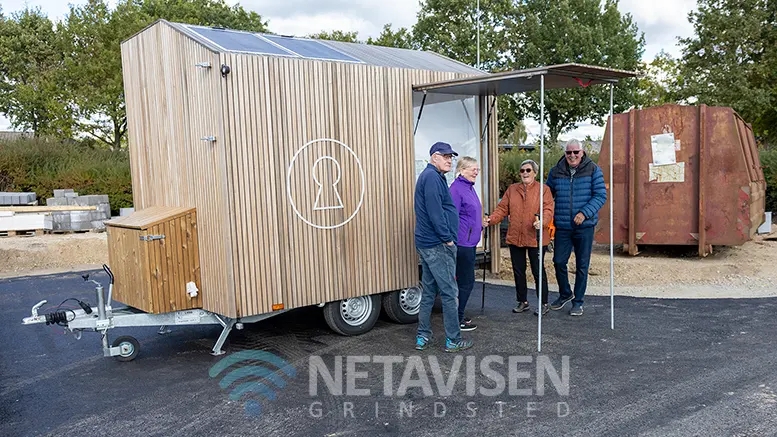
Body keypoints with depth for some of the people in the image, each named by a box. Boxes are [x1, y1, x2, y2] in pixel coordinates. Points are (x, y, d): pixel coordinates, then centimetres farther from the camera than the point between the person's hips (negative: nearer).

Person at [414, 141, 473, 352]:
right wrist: (447, 238, -16)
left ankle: (423, 337, 20)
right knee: (450, 293, -3)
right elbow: (435, 211, -22)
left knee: (429, 292, 14)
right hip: (438, 245, -11)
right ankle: (453, 340, 5)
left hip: (426, 244, 11)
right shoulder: (432, 177, -14)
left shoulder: (430, 176, 20)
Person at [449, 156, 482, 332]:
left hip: (470, 242, 10)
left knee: (464, 281, 15)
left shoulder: (469, 187, 14)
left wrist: (480, 225, 22)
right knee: (466, 281, -3)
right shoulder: (456, 188, -16)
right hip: (462, 243, -10)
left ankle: (458, 316, 25)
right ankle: (457, 320, 8)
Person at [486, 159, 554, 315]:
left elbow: (548, 209, -8)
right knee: (518, 271, 11)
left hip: (536, 238, -4)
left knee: (538, 271, 2)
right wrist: (491, 219, -8)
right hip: (515, 238, 4)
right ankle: (522, 301, 26)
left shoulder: (543, 189, 1)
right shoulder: (512, 189, 13)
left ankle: (544, 303, 15)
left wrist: (542, 221, -28)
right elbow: (502, 208, 8)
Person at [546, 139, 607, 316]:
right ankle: (565, 294, 30)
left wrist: (584, 212, -19)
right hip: (563, 226, 2)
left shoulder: (593, 170, -2)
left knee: (582, 265, 6)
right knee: (559, 261, 4)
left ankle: (578, 301, 20)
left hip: (585, 226, -2)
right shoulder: (556, 172, 5)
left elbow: (601, 195, -7)